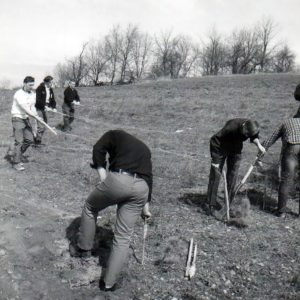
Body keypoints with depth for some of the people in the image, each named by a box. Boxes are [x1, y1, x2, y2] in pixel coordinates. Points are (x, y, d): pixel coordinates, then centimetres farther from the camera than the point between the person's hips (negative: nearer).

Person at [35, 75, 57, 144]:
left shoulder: (50, 90, 8)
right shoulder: (40, 88, -13)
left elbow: (52, 99, 6)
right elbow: (38, 100, -22)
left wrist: (54, 107, -10)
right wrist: (45, 106, -28)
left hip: (44, 109, 8)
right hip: (39, 109, -7)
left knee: (44, 125, 9)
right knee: (41, 126, -12)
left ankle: (39, 139, 21)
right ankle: (37, 141, 0)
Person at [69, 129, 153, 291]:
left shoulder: (115, 135, 22)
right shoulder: (144, 148, 35)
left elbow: (98, 149, 2)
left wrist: (102, 175, 3)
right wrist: (146, 206, 36)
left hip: (118, 180, -4)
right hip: (141, 187, 4)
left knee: (90, 207, 26)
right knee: (123, 236, 13)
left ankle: (83, 248, 40)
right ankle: (109, 283, 18)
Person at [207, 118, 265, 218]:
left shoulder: (253, 128, -22)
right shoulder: (231, 127, -38)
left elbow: (254, 137, 4)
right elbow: (216, 139, -29)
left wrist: (258, 145, -18)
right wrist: (215, 161, -25)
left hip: (236, 148, 5)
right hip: (220, 147, -4)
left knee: (233, 175, 2)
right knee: (215, 175, -6)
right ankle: (212, 206, 1)